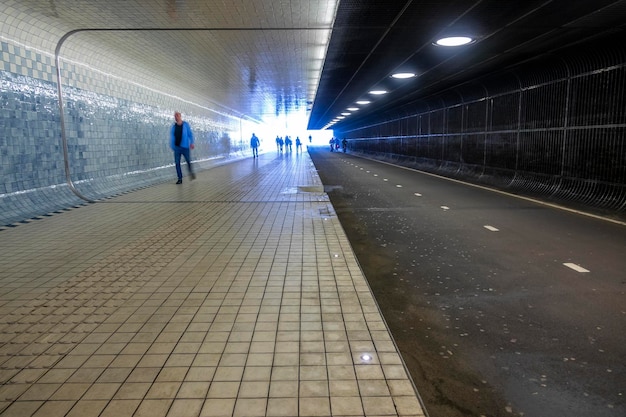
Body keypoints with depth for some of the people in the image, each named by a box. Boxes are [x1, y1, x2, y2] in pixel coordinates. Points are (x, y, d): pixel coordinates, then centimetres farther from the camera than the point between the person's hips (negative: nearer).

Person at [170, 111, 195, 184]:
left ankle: (191, 172, 32)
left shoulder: (186, 124, 2)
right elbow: (172, 136, 7)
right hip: (177, 147, 2)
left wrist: (191, 143, -10)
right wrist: (172, 145, -4)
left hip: (185, 146, -2)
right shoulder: (173, 126, 8)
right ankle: (180, 179, 5)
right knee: (177, 163, -1)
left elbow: (190, 134, 1)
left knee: (188, 161, 4)